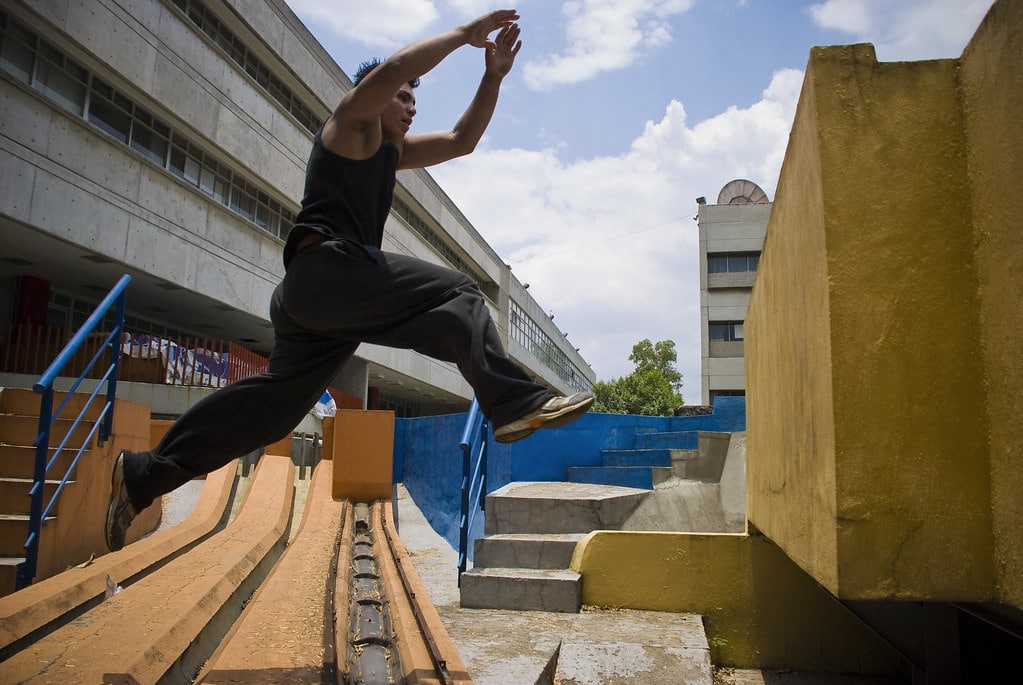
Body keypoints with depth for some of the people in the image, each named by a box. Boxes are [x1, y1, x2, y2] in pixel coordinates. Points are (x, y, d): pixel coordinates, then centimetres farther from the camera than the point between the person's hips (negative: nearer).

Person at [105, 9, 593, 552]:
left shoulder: (391, 150, 31)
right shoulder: (351, 125, 7)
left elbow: (462, 139, 30)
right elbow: (394, 68, -12)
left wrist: (493, 76, 21)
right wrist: (464, 33, -3)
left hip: (310, 294, 9)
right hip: (328, 265, -9)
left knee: (275, 397, 8)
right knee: (456, 295, -18)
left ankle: (144, 473, 14)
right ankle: (516, 403, -35)